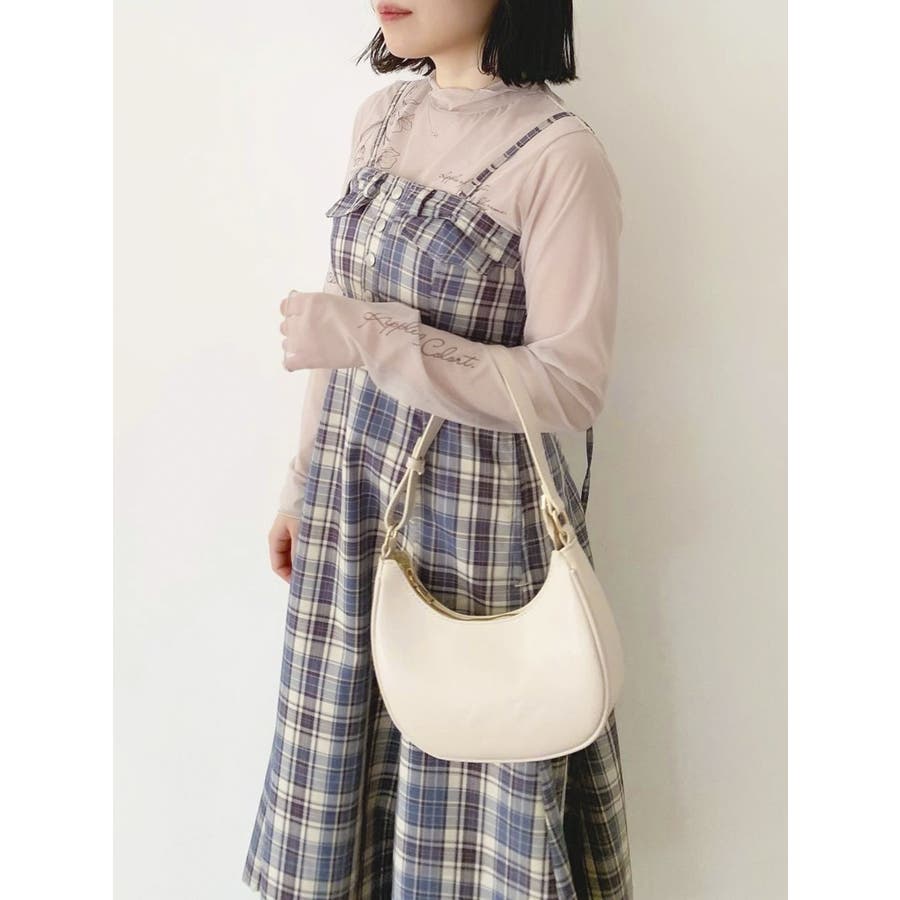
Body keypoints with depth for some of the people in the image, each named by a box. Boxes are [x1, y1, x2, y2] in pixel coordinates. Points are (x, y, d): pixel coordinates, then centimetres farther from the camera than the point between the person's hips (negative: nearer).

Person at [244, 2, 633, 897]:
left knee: (470, 777, 9)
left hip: (477, 511, -6)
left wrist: (376, 340, -24)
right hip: (348, 498, 6)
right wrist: (304, 478, 15)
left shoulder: (562, 156, -15)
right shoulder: (381, 116, 6)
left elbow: (572, 386, -18)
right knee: (347, 754, 18)